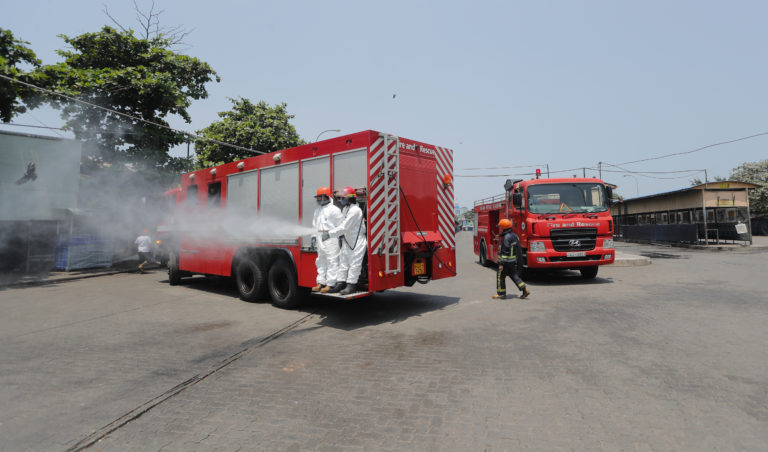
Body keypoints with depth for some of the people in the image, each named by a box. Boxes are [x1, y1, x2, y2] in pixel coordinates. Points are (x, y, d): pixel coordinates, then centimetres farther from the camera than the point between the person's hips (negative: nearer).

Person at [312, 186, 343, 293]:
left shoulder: (334, 209, -6)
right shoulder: (317, 210, 18)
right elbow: (315, 225, 25)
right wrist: (314, 236, 18)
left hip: (331, 239, -8)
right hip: (320, 239, 8)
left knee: (332, 262, -6)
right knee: (321, 261, 12)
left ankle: (330, 284, -4)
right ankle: (320, 283, 19)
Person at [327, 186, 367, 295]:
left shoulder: (355, 210, -19)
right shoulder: (345, 209, 12)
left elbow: (344, 227, -24)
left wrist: (330, 234, -21)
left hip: (357, 242, -9)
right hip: (347, 241, 9)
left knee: (354, 264, -4)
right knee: (343, 262, 10)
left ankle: (351, 285, 1)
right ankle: (340, 283, 15)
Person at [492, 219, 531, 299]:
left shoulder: (506, 237, -19)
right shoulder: (514, 235, 9)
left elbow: (505, 251, -22)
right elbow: (518, 249, 15)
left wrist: (501, 264, -21)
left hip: (506, 261, -9)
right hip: (513, 260, 9)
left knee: (500, 276, 4)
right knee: (514, 275, 16)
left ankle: (501, 293, 12)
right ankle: (525, 289, 6)